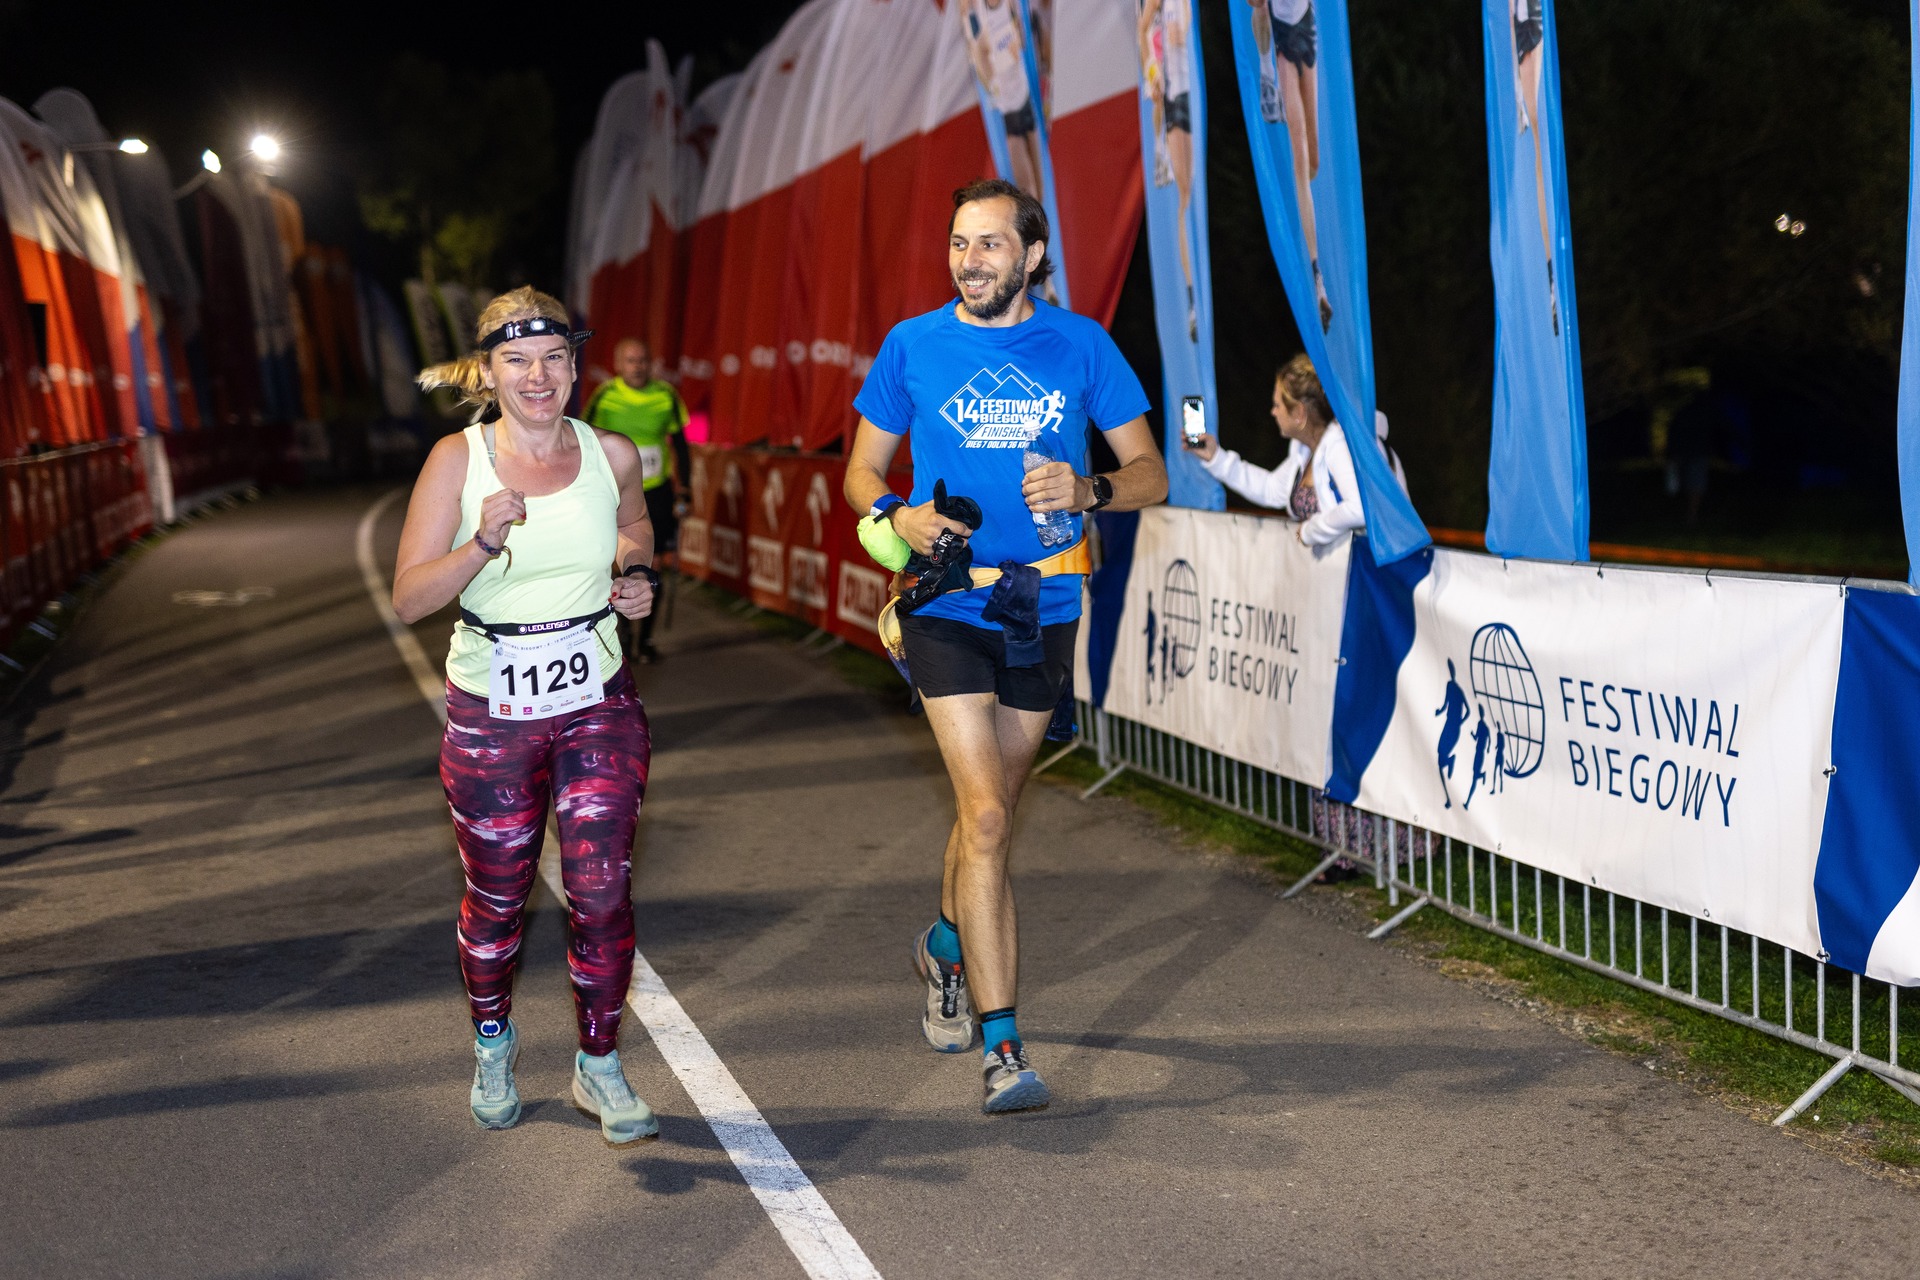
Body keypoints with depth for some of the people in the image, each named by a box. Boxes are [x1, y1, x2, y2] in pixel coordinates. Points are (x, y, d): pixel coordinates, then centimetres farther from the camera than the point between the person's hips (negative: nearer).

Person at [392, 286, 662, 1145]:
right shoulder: (457, 460, -9)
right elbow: (409, 598, -12)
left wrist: (638, 578, 0)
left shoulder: (611, 455, -2)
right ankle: (492, 1043, 40)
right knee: (496, 898, 13)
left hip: (598, 704, 1)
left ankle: (599, 1068, 17)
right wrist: (485, 543, -28)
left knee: (602, 892, -3)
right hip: (491, 712, -1)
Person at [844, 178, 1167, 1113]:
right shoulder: (913, 345, -1)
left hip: (1044, 607, 3)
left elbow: (1151, 474, 2)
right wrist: (897, 516, -15)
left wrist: (1087, 491, -19)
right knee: (985, 816, -14)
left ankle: (947, 948, 46)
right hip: (947, 607, -2)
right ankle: (1003, 1048, -10)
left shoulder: (1079, 344, 1)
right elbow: (862, 470, 8)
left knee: (994, 807, 18)